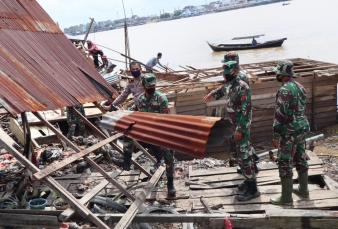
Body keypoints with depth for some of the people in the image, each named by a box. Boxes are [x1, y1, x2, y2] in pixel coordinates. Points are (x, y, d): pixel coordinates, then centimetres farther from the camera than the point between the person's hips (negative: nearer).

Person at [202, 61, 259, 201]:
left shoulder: (242, 87, -20)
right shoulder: (229, 85, 7)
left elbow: (246, 110, -23)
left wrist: (240, 129, -24)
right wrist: (211, 94, 41)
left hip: (241, 126, -10)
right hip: (233, 125, 10)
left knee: (243, 155, -8)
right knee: (235, 152, 17)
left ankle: (252, 190, -1)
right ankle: (249, 179, 31)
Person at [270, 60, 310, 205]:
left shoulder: (284, 90, -20)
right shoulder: (299, 86, 8)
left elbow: (280, 114, -22)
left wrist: (276, 136, -17)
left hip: (290, 132, -9)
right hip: (303, 127, 9)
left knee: (284, 162, -1)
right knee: (300, 158, 19)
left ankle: (286, 197, 5)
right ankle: (303, 189, 33)